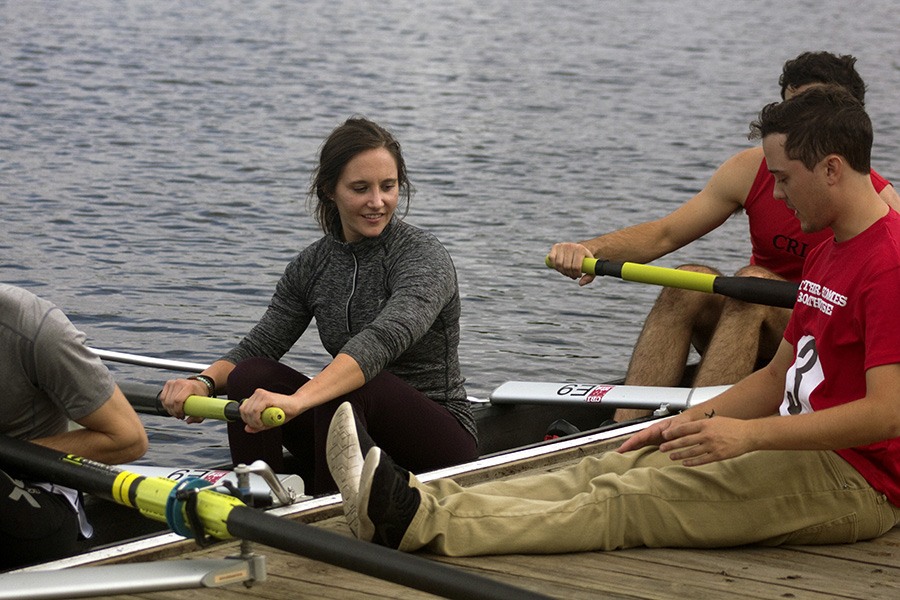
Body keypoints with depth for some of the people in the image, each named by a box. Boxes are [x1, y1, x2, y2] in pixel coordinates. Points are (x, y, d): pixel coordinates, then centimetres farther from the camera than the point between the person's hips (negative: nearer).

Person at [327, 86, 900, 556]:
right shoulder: (826, 256, 19)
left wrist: (750, 434, -26)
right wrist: (692, 420, 9)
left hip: (853, 484, -9)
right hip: (803, 450, 9)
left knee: (625, 500, -19)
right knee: (610, 469, -6)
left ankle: (419, 521, -27)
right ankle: (420, 498, -17)